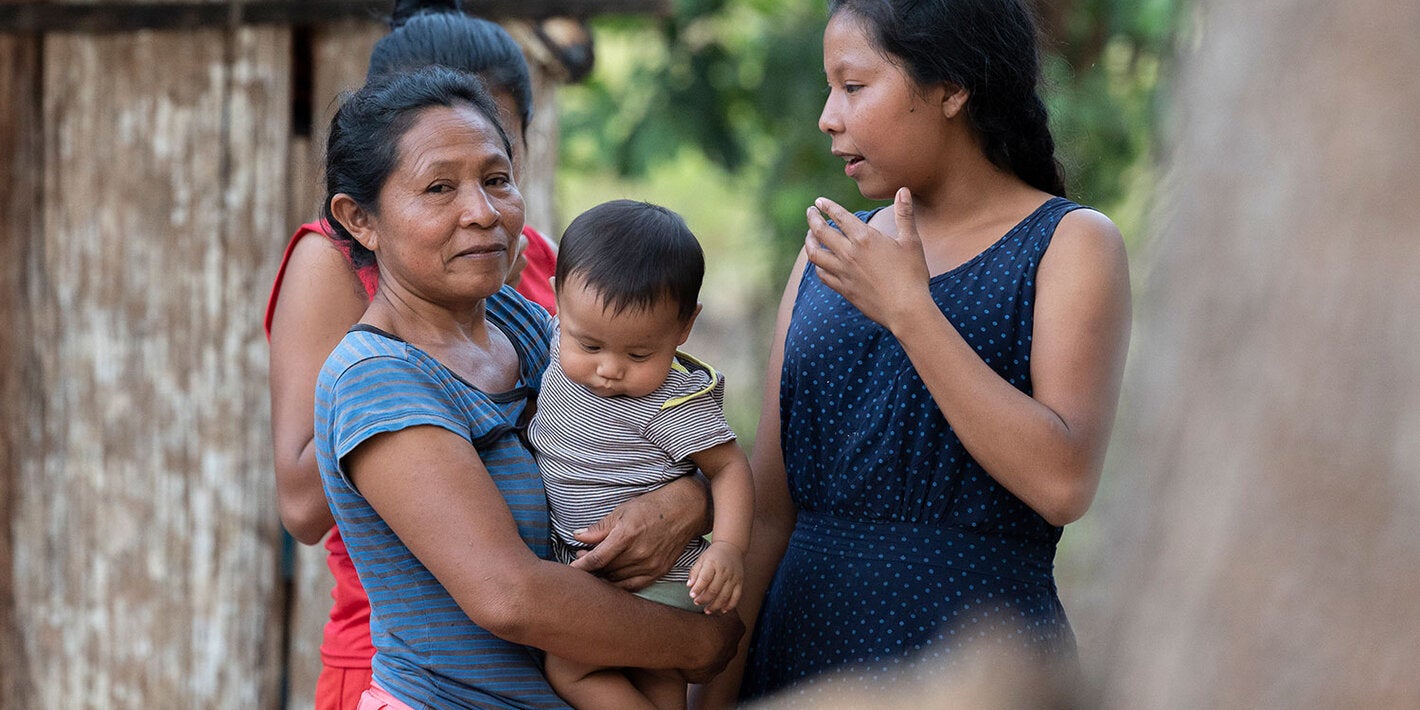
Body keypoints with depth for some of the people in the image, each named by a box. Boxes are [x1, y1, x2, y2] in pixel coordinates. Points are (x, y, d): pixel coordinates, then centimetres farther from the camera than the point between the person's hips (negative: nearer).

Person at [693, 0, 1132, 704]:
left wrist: (908, 308, -20)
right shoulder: (828, 257, 9)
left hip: (977, 649, -5)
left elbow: (1063, 483, -20)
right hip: (804, 640, 5)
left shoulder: (1070, 244, -5)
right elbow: (768, 507, 7)